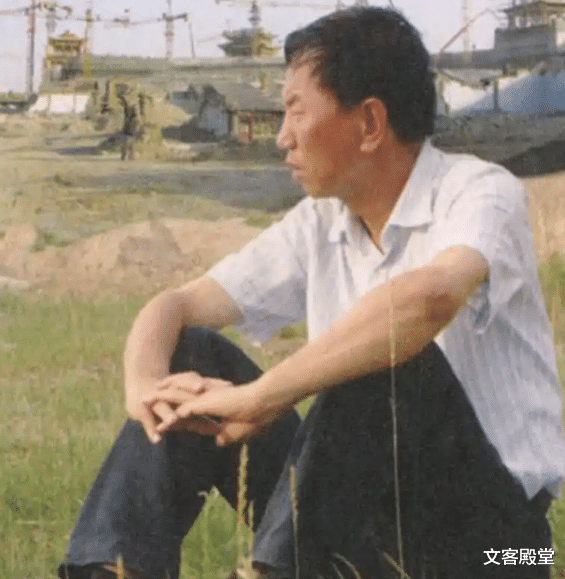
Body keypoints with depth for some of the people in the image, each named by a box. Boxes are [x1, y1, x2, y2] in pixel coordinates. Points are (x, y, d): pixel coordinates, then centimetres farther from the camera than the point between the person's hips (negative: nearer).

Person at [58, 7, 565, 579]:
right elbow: (175, 305, 8)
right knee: (193, 355, -2)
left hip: (485, 523, -6)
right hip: (364, 509, 6)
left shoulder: (483, 193, -13)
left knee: (389, 354, -32)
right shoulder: (320, 225, 8)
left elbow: (430, 298, -37)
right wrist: (145, 383, -17)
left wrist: (258, 399, -35)